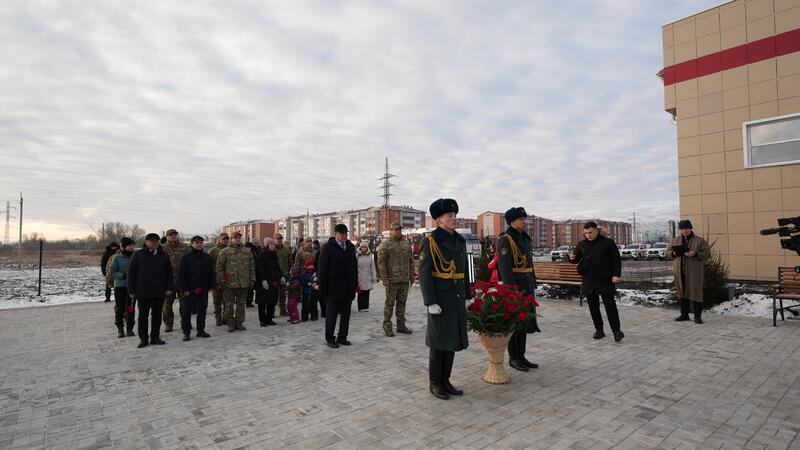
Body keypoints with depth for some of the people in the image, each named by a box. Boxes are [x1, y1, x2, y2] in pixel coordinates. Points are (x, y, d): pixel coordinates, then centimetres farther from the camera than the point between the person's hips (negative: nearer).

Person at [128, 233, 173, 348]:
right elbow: (131, 273, -1)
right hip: (143, 292, -2)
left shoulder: (164, 256, 6)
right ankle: (143, 338, 16)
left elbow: (169, 273, 9)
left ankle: (155, 337, 19)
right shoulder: (138, 255, -1)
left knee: (157, 315, 9)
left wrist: (169, 288, 1)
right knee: (143, 316, 6)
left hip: (160, 292, 2)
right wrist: (131, 290, -4)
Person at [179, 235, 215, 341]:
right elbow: (182, 275, -4)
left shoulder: (207, 257, 8)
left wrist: (212, 286, 3)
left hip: (203, 290, 3)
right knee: (187, 311, 0)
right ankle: (186, 332, 9)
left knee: (202, 310, 9)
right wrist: (184, 289, -10)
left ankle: (201, 330, 19)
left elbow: (211, 273, 11)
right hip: (190, 290, -3)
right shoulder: (186, 257, -2)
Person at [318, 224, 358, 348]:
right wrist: (323, 287, -11)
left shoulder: (350, 247, 11)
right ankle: (329, 339, 16)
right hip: (334, 288, -5)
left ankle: (342, 337, 22)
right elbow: (322, 269, -7)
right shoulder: (327, 247, -5)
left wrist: (355, 283, 10)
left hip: (348, 288, 5)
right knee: (332, 314, 3)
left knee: (346, 314, 11)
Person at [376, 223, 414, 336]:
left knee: (402, 303, 10)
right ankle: (387, 327, 10)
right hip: (392, 280, -5)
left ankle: (401, 325, 20)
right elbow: (381, 263, -8)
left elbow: (411, 261, 17)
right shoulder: (385, 245, -4)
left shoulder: (407, 244, 13)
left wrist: (412, 276, 12)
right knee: (390, 303, 1)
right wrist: (384, 279, -13)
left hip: (405, 280, 5)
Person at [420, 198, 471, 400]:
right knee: (439, 341, 1)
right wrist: (431, 303, -19)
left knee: (453, 339, 11)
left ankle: (445, 381, 24)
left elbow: (463, 270, 15)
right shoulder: (430, 242, -12)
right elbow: (424, 274, -14)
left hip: (457, 297, 7)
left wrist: (467, 297, 13)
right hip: (440, 298, -7)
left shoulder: (460, 241, 10)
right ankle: (435, 384, 16)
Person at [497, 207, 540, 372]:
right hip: (513, 285, -9)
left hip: (526, 285, 9)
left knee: (525, 321, 12)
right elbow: (504, 267, -20)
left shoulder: (525, 238, 13)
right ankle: (513, 358, 12)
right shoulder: (506, 240, -14)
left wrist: (533, 285, 17)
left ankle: (521, 356, 22)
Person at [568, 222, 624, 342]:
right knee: (593, 307, 7)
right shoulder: (582, 244, 8)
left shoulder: (608, 242, -1)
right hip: (588, 281, 4)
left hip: (605, 281, -4)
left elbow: (616, 260, -1)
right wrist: (572, 258, -11)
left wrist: (616, 275, -12)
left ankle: (616, 330, 9)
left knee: (610, 306, -1)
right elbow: (576, 259, 13)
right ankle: (599, 330, 18)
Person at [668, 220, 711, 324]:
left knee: (695, 292, -2)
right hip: (680, 271, 3)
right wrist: (673, 253, -8)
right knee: (682, 292, 9)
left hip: (694, 271, -3)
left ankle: (697, 316, 7)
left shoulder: (700, 240, 0)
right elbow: (668, 251, 15)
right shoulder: (675, 240, 10)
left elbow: (707, 253, -3)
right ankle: (684, 314, 18)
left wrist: (695, 254, -21)